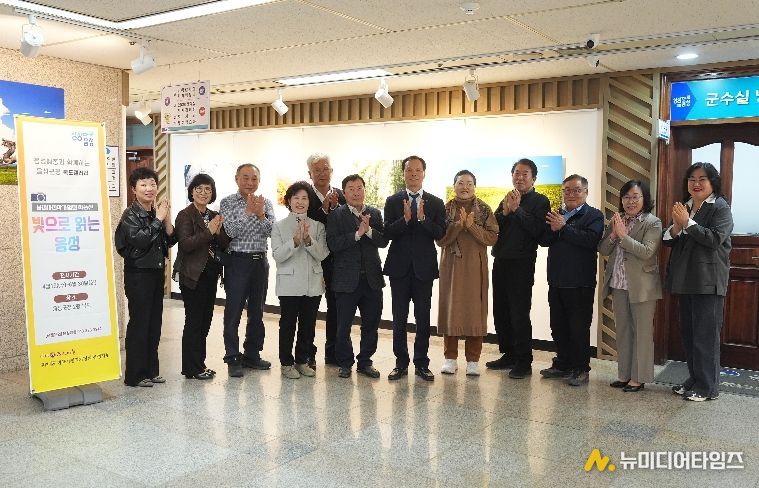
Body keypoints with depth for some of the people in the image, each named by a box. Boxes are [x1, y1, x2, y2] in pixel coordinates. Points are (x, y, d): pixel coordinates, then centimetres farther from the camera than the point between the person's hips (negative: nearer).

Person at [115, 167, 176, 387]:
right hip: (138, 274, -7)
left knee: (154, 323, 11)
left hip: (157, 272, 7)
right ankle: (135, 375, 6)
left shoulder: (157, 212, 9)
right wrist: (158, 219, -17)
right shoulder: (131, 215, -10)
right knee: (139, 323, -2)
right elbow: (139, 240, -24)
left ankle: (151, 370, 21)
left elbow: (170, 241, 6)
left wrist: (167, 219, -7)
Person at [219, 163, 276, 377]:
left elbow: (271, 231, -3)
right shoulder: (228, 202, -2)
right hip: (238, 261, -4)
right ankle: (233, 359, 6)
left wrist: (260, 214, -18)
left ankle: (252, 354, 23)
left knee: (257, 311, 11)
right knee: (233, 312, -2)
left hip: (260, 261, 4)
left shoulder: (265, 203, 8)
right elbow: (230, 231, -14)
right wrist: (248, 211, -17)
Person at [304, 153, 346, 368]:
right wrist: (325, 208, -21)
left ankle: (332, 352, 21)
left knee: (336, 306, 9)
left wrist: (335, 207, -17)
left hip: (335, 259, 4)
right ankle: (308, 353, 14)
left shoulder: (340, 195, 7)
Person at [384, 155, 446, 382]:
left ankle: (422, 364, 15)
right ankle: (401, 363, 16)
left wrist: (423, 218, -20)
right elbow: (388, 233, -6)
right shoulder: (393, 201, 4)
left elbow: (440, 234, -6)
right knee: (399, 318, 6)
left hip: (424, 267, 0)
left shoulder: (436, 203, 5)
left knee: (423, 319, 4)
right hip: (399, 267, 0)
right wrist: (405, 218, -21)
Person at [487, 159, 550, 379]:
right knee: (500, 312, 11)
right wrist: (505, 212, -9)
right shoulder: (507, 199, 17)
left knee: (519, 314, -6)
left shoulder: (540, 201, -1)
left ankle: (524, 362, 2)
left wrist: (517, 209, -16)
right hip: (500, 262, 7)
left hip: (521, 264, -7)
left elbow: (537, 230, -15)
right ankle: (508, 355, 24)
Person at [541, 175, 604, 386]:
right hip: (556, 281, 6)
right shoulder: (556, 215, 16)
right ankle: (562, 365, 26)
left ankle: (581, 369, 12)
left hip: (580, 283, -6)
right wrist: (553, 229, -15)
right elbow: (544, 240, 5)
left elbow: (591, 239, -21)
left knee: (579, 328, 1)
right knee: (558, 327, 14)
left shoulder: (594, 215, -3)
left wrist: (563, 228, -17)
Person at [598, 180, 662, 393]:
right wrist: (613, 234, -12)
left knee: (642, 332, 3)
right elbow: (603, 250, 5)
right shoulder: (616, 221, 9)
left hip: (642, 285, -6)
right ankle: (624, 374, 25)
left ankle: (639, 378, 12)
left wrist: (623, 235, -21)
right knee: (622, 331, 14)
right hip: (618, 284, 6)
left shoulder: (653, 223, -8)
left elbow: (647, 252, -20)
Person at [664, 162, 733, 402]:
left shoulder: (720, 208, -5)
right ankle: (694, 379, 25)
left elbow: (715, 239, -19)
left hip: (708, 281, -7)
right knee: (688, 333, 13)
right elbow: (668, 241, 11)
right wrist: (675, 227, -9)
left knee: (705, 335, -2)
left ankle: (707, 387, 8)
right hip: (685, 280, 7)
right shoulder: (684, 207, 14)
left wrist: (688, 223, -20)